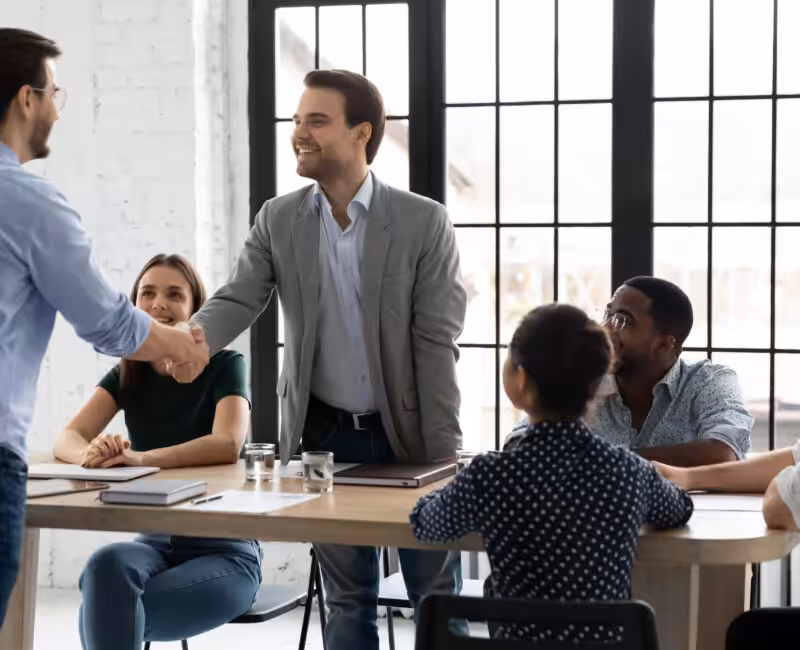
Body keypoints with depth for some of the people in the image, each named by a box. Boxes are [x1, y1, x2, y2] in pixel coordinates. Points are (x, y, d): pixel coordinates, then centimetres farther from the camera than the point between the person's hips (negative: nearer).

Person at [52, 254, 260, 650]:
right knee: (107, 568, -33)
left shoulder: (224, 366, -6)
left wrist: (141, 458, -38)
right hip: (156, 543, 4)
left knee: (104, 613, -29)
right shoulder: (128, 373, 7)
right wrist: (92, 454, -31)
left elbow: (228, 444, -25)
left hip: (225, 551, -4)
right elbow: (68, 439, -6)